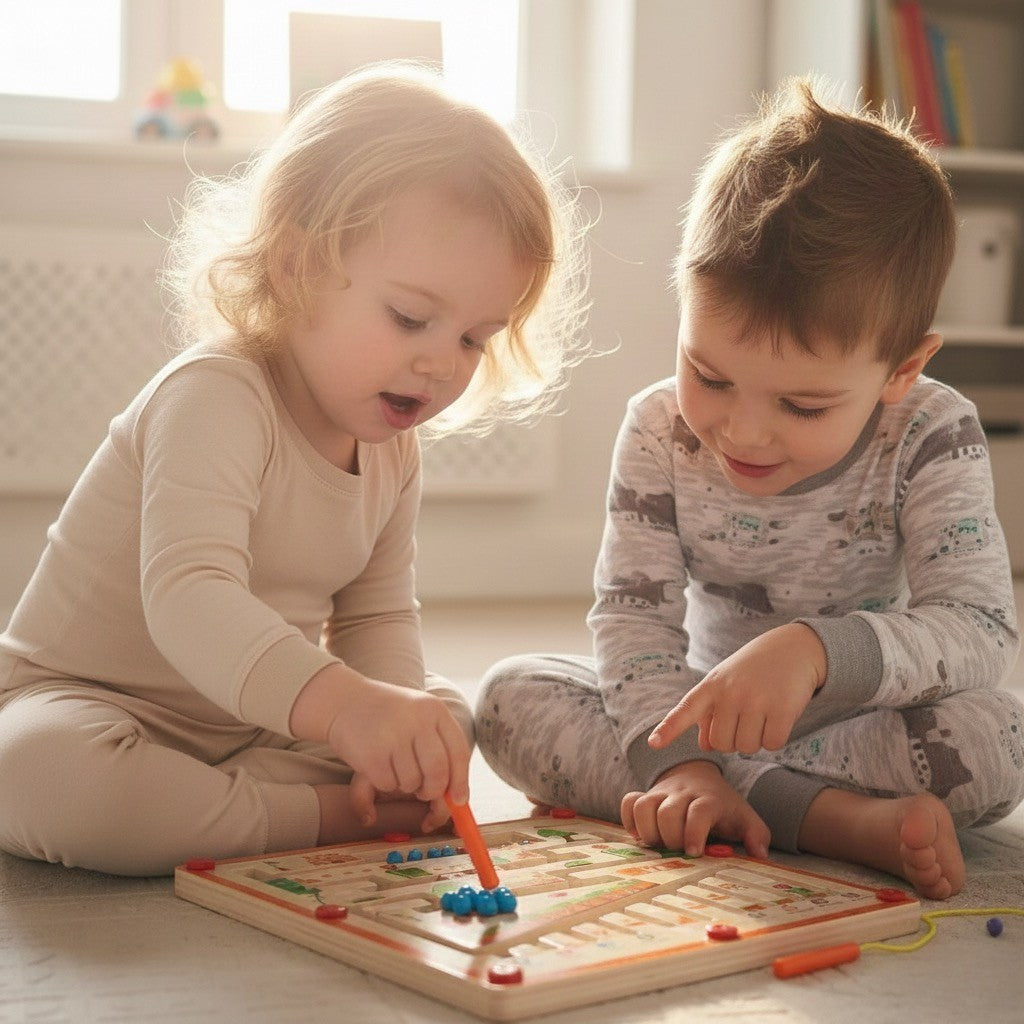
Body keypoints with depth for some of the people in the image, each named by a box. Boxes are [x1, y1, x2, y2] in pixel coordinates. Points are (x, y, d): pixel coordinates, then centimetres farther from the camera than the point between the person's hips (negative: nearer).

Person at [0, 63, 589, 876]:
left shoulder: (392, 448, 1)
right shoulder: (216, 396, -27)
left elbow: (378, 616, 3)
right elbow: (188, 596, -42)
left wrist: (401, 718, -20)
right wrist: (344, 705, -58)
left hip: (259, 719, 8)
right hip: (77, 701, -7)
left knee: (451, 716, 1)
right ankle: (324, 818, -24)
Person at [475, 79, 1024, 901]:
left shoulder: (931, 438, -18)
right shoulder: (660, 432, -13)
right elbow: (632, 614, -16)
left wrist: (816, 649, -45)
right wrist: (679, 760, -35)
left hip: (867, 713, -2)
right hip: (706, 709, 2)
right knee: (511, 697, -21)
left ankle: (605, 789, -30)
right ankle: (843, 822, -31)